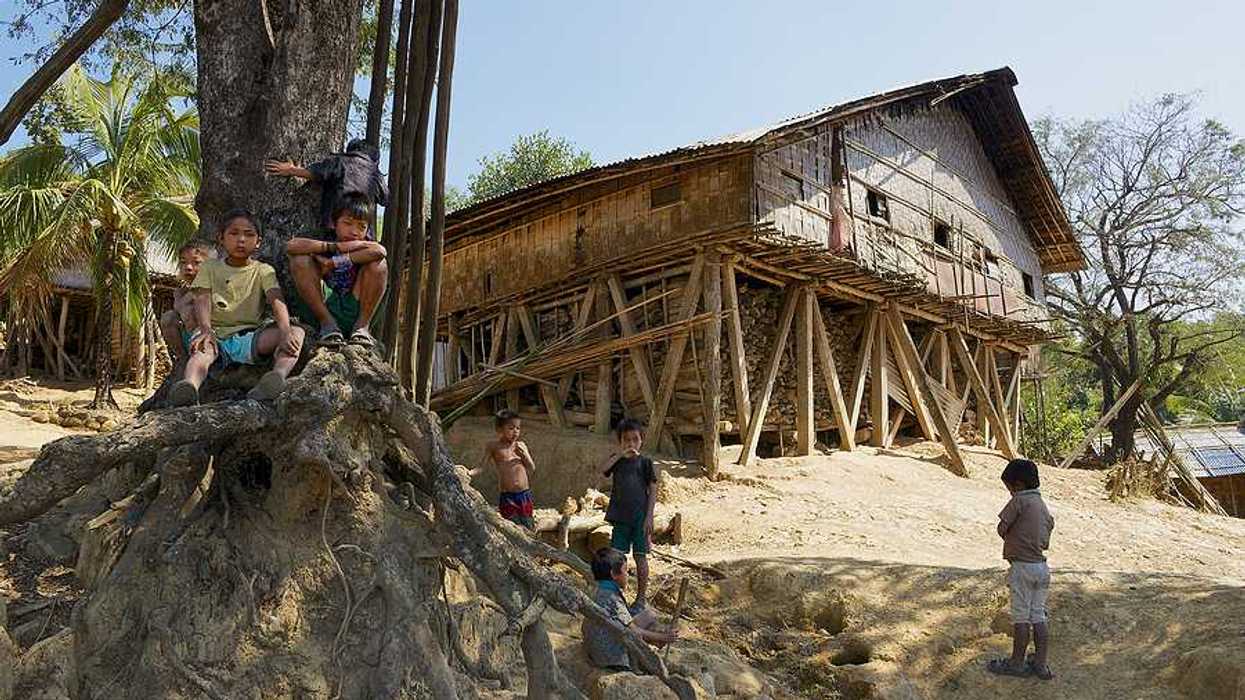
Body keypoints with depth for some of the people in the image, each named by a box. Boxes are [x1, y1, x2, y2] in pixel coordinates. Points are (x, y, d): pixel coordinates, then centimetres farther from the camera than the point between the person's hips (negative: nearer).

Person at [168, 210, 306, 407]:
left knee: (297, 332, -26)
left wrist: (285, 332, -29)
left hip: (249, 338, 0)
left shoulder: (263, 271, 12)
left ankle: (279, 375, -56)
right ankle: (189, 385, -67)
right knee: (202, 350, -35)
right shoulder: (210, 268, 16)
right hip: (216, 337, 0)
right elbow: (202, 301, -1)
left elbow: (277, 302, -6)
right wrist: (206, 330, -25)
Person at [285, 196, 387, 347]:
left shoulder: (364, 245, -1)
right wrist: (336, 246, -20)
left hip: (356, 313, -1)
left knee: (378, 263, -19)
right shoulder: (325, 246, 1)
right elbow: (290, 246, -19)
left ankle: (362, 326, -11)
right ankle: (327, 324, -9)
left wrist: (335, 262, -23)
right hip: (325, 312, 1)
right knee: (300, 260, -13)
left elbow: (379, 251, -29)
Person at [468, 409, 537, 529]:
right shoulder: (493, 446, 0)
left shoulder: (521, 445, 9)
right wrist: (470, 472, -20)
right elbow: (481, 466, -2)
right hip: (507, 497, -3)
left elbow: (532, 469, 10)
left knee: (528, 528, 8)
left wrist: (525, 454, -6)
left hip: (525, 494, 3)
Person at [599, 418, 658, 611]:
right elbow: (602, 470, -14)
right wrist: (620, 454, -19)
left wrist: (649, 516, -9)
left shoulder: (645, 462, -2)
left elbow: (653, 490, -3)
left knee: (640, 557, 5)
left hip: (640, 517, -3)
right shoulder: (617, 459, 6)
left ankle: (642, 597, 16)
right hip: (620, 516, 3)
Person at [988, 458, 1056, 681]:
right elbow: (1045, 543, 16)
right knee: (1039, 617, 11)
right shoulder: (1044, 507, 13)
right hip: (1042, 566, 7)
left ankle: (1017, 663, 11)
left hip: (1022, 566, -7)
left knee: (1021, 617, 2)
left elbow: (1002, 528, -11)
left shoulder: (1020, 500, -11)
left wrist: (1013, 542, 6)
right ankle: (1041, 664, 16)